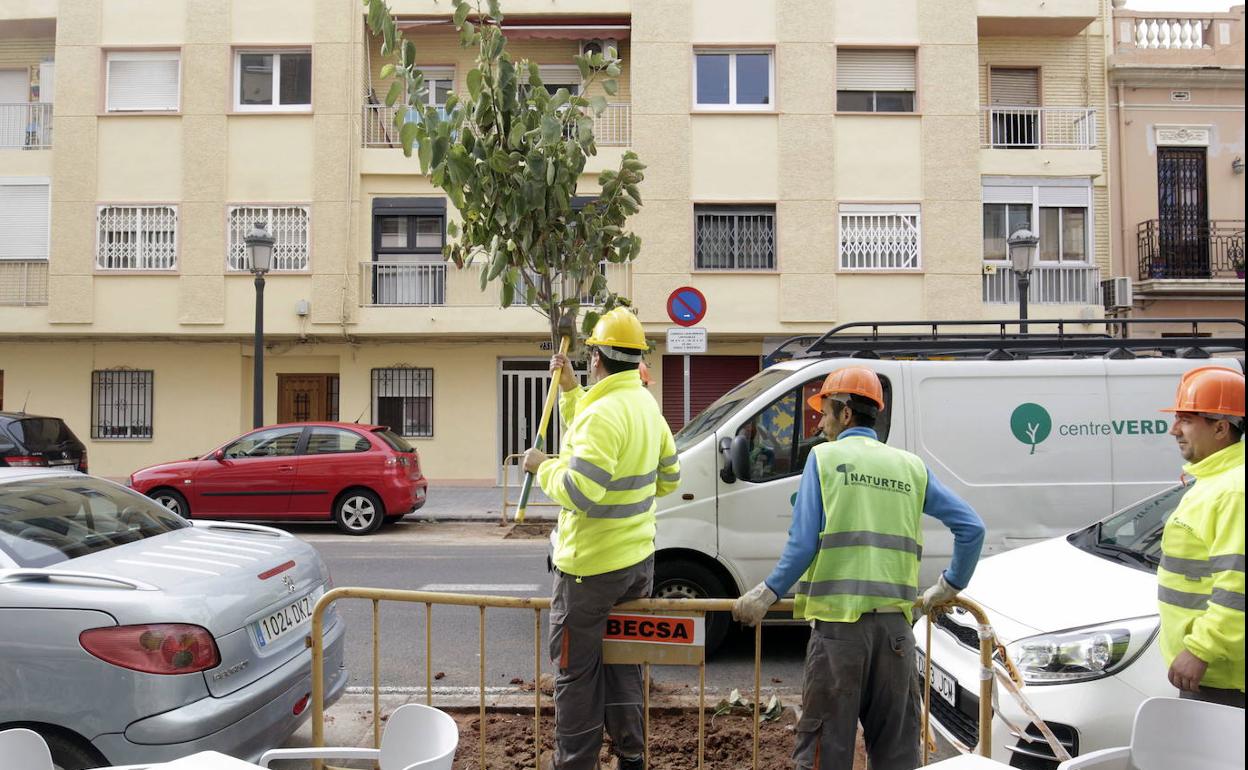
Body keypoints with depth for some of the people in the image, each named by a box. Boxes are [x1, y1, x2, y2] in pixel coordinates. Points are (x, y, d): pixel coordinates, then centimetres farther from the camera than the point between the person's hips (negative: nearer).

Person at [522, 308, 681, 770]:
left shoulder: (604, 413, -23)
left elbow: (579, 492, -29)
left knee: (576, 669, 8)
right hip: (638, 558, 9)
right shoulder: (646, 406, 6)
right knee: (623, 660, 20)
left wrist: (542, 466, -9)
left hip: (590, 566, -9)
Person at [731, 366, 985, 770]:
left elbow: (803, 544, -8)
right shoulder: (911, 467, 11)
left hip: (839, 621, -4)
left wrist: (766, 593, 2)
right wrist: (950, 586, 21)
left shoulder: (825, 457, 0)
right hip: (895, 623, 4)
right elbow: (972, 528, 10)